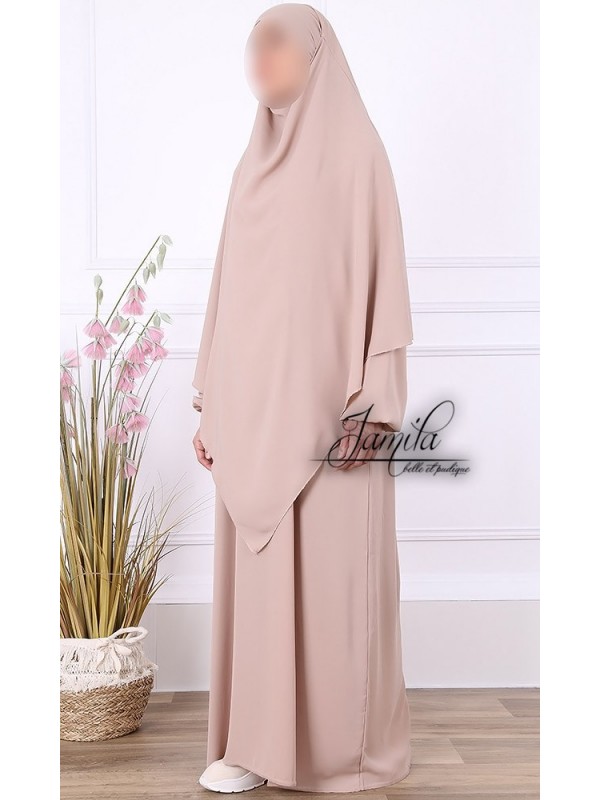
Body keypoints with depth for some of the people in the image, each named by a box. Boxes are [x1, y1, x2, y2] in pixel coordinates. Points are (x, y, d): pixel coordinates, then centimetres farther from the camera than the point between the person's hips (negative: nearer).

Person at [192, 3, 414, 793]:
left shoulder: (355, 149, -2)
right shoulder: (254, 163, 17)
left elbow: (381, 272, -9)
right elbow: (232, 286, 16)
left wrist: (372, 397, -17)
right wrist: (210, 401, 13)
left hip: (325, 396, -6)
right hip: (254, 401, 7)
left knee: (330, 570, -2)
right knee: (253, 569, 7)